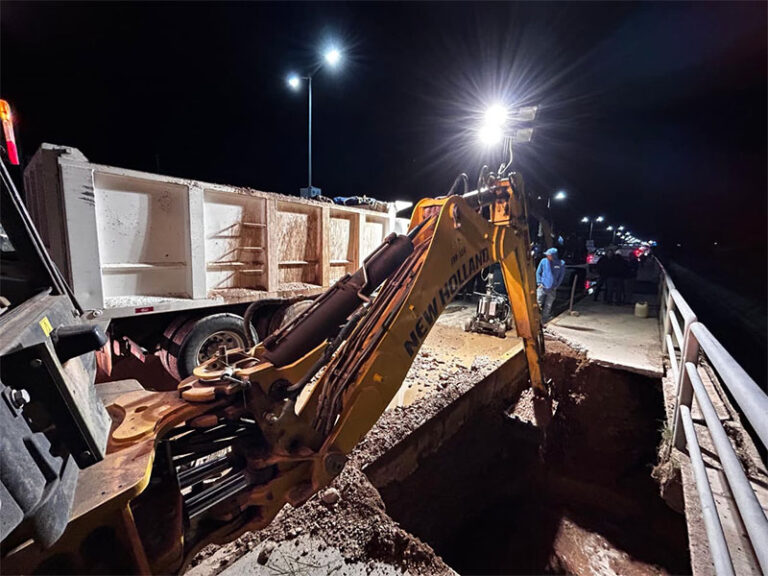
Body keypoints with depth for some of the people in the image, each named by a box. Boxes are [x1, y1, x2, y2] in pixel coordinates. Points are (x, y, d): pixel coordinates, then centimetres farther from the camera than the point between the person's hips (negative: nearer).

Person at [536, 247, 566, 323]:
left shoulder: (561, 263, -5)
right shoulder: (543, 261, -5)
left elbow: (561, 276, 4)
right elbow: (538, 272, 4)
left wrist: (556, 286, -2)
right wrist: (539, 283, -4)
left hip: (552, 290, 1)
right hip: (542, 287, 0)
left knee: (548, 307, 9)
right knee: (538, 304, -3)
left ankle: (544, 322, 21)